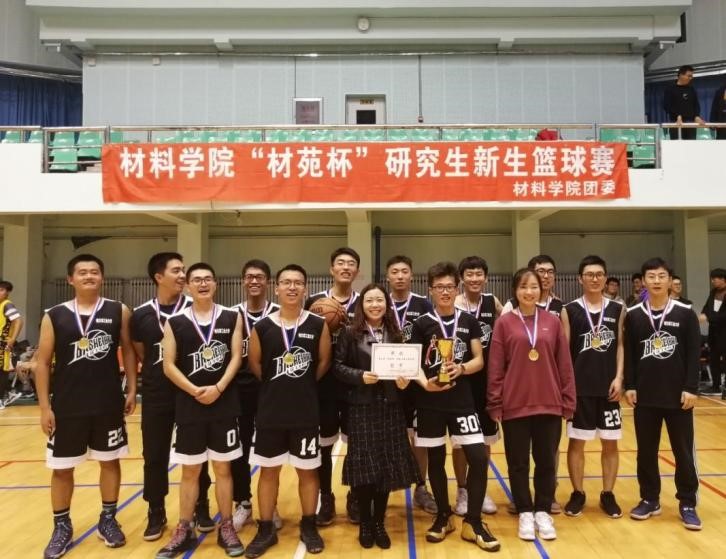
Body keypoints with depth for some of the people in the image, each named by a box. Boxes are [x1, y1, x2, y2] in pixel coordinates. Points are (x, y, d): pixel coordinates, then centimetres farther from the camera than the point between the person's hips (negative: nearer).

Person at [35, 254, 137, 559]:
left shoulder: (119, 312, -1)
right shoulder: (54, 316, -2)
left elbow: (128, 351, 5)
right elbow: (43, 362, 0)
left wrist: (131, 390, -1)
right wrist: (45, 406, -4)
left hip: (109, 404, 0)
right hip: (66, 406, 0)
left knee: (110, 461, 12)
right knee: (61, 468, 10)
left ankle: (108, 520, 30)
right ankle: (62, 527, 29)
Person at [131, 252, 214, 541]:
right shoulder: (140, 315, -1)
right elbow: (140, 355, 11)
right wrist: (157, 374, 2)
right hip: (156, 398, 1)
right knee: (154, 456, 10)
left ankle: (201, 508, 29)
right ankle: (156, 513, 28)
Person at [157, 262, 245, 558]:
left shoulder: (232, 317, 1)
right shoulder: (175, 322, 0)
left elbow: (236, 357, -4)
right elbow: (169, 366, -4)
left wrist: (218, 388, -16)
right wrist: (195, 391, -14)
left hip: (224, 404, 0)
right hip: (188, 406, 0)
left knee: (223, 468, 10)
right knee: (189, 470, 11)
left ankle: (226, 528, 22)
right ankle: (184, 530, 24)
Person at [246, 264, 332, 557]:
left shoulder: (318, 325, -5)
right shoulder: (262, 327, -5)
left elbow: (324, 362, 5)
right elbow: (254, 363, 6)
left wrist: (304, 384, 6)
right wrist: (276, 385, 9)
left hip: (306, 411, 0)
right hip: (270, 411, 1)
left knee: (307, 470, 12)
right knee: (268, 470, 12)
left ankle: (309, 527, 30)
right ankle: (265, 530, 27)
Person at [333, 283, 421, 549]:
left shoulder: (395, 334, 8)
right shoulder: (349, 334, -2)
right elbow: (338, 366, -4)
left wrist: (404, 380, -7)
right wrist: (360, 376, -18)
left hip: (390, 407, 3)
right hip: (361, 407, -3)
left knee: (388, 465, 6)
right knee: (364, 465, 0)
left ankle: (379, 522, 23)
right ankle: (365, 523, 20)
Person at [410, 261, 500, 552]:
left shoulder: (469, 321, 3)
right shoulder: (422, 324, -1)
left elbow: (479, 360, 2)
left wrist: (460, 369, -17)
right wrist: (423, 382, -20)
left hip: (462, 399, 1)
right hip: (430, 401, 0)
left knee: (478, 458, -5)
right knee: (436, 460, 10)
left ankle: (472, 523, 11)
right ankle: (443, 516, 30)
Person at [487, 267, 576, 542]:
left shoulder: (553, 322, 3)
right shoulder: (504, 323, -3)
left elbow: (565, 365, 5)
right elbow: (495, 367, -3)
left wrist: (568, 401, 3)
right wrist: (495, 404, -4)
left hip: (549, 404, 2)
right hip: (514, 405, -1)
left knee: (547, 461, 10)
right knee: (518, 463, 8)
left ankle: (543, 512, 27)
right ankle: (525, 513, 24)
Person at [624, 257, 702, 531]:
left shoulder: (685, 313, -2)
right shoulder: (633, 315, 2)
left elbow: (694, 354, -2)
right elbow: (628, 354, 4)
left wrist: (691, 388, -8)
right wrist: (629, 386, -2)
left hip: (678, 394, -1)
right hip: (645, 395, 1)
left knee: (684, 451, 7)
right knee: (646, 451, 10)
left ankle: (687, 503, 21)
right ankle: (650, 500, 24)